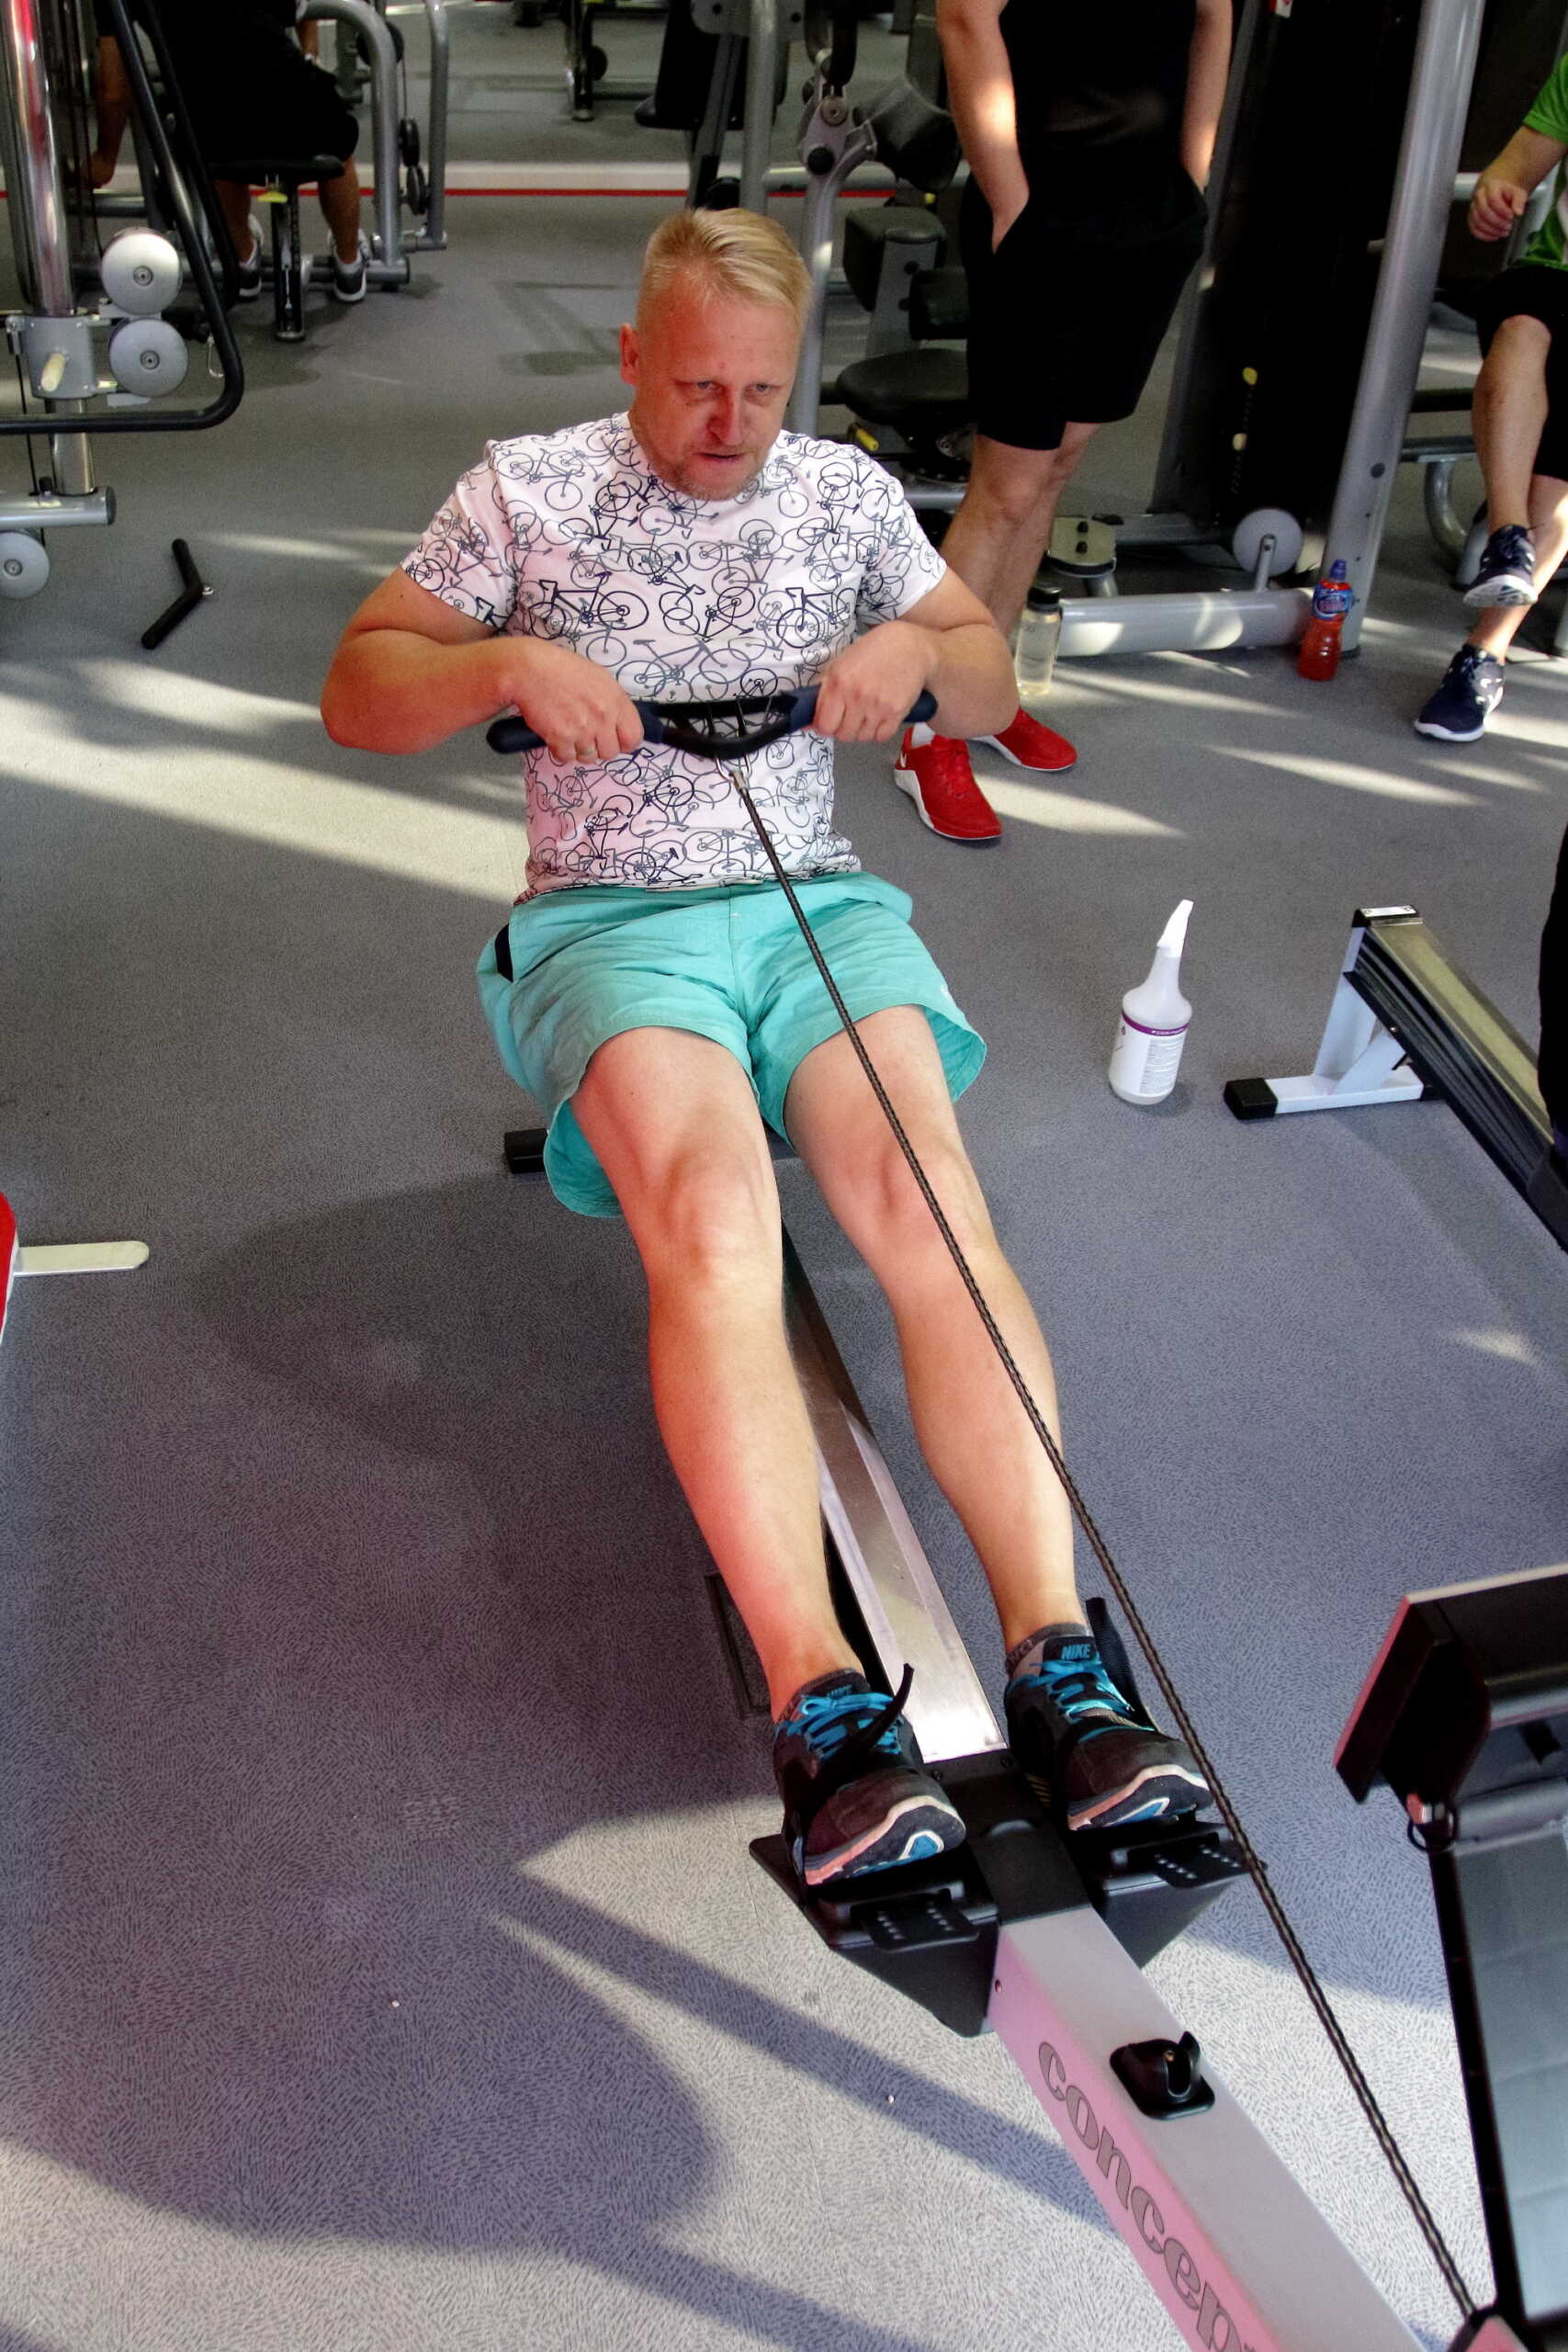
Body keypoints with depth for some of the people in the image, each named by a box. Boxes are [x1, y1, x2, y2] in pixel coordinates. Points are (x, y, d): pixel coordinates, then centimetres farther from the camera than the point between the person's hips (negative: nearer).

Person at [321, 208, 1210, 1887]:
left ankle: (1059, 1659, -31)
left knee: (929, 1196, -27)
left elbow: (991, 690, 22)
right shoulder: (530, 489, 8)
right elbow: (354, 693, 8)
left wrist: (921, 649, -2)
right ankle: (821, 1703, -37)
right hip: (611, 915, -2)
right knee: (715, 1213, -32)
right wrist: (505, 665, -12)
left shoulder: (849, 493, 16)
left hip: (818, 899, 3)